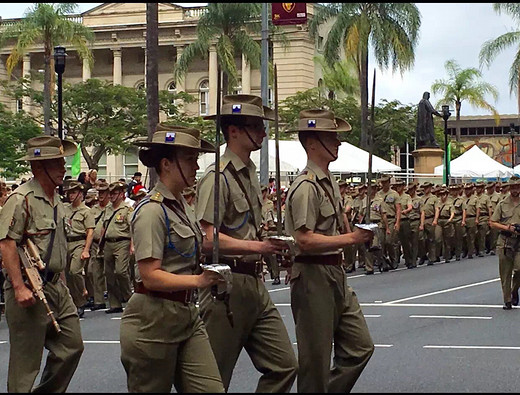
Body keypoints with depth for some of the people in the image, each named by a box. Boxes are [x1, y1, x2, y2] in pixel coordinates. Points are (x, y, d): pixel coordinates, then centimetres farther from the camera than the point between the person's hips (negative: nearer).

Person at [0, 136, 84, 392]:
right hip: (29, 291, -9)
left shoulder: (56, 201, 14)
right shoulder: (21, 199, -14)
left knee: (72, 346, 12)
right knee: (26, 360, -3)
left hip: (56, 287, 9)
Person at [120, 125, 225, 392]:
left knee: (211, 388, -2)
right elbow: (150, 277, -20)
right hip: (154, 320, -8)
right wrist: (197, 280, -29)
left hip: (187, 316, 8)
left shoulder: (181, 206, 13)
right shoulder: (152, 211, -14)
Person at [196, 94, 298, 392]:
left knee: (284, 366, 4)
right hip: (227, 286, -9)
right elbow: (207, 238, -22)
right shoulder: (218, 177, -13)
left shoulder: (251, 174, 15)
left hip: (254, 284, 9)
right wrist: (256, 246, -28)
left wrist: (269, 243, 14)